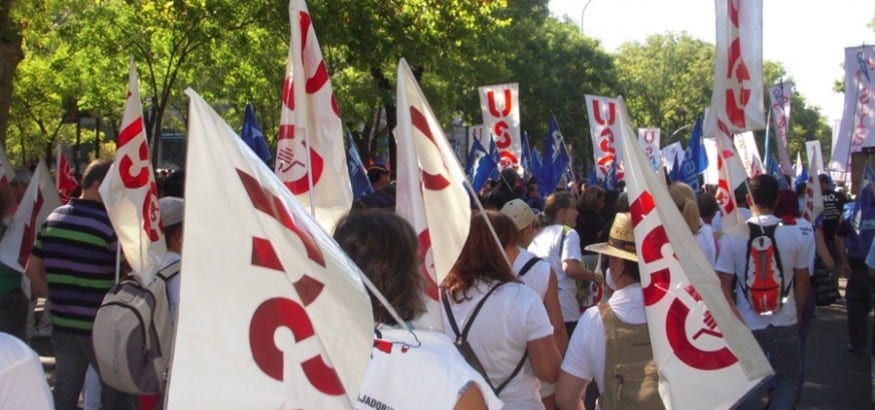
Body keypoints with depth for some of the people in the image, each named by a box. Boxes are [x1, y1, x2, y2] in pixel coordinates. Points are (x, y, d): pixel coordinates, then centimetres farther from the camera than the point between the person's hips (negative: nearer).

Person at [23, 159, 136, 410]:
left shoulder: (52, 219, 5)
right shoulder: (109, 224, -16)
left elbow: (32, 269, 10)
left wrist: (56, 297, 15)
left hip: (62, 325, 6)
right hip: (101, 329, -6)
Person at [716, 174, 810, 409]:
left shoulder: (733, 236, -11)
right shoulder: (794, 234, -7)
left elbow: (724, 284, -10)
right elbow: (802, 279, 2)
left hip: (748, 325, -1)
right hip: (786, 323, 1)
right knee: (788, 378, 20)